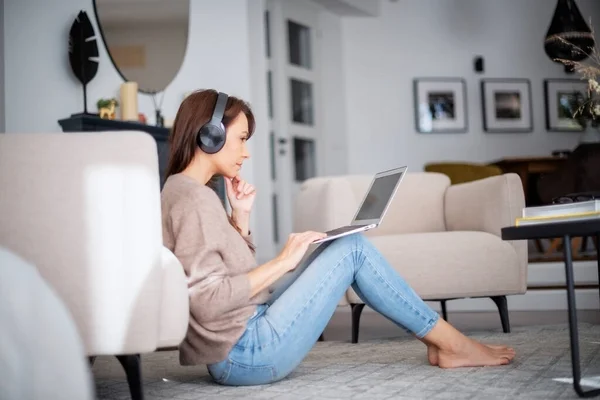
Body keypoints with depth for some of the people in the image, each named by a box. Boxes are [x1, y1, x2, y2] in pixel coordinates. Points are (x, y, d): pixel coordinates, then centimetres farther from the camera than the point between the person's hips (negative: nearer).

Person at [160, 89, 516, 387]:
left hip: (238, 350, 10)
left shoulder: (182, 192, 14)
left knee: (343, 250, 13)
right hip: (246, 354, -10)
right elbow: (208, 301, -25)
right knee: (352, 249, -5)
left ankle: (442, 341, 13)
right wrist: (283, 262, -17)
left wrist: (240, 217, 6)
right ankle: (452, 343, 6)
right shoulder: (193, 198, -16)